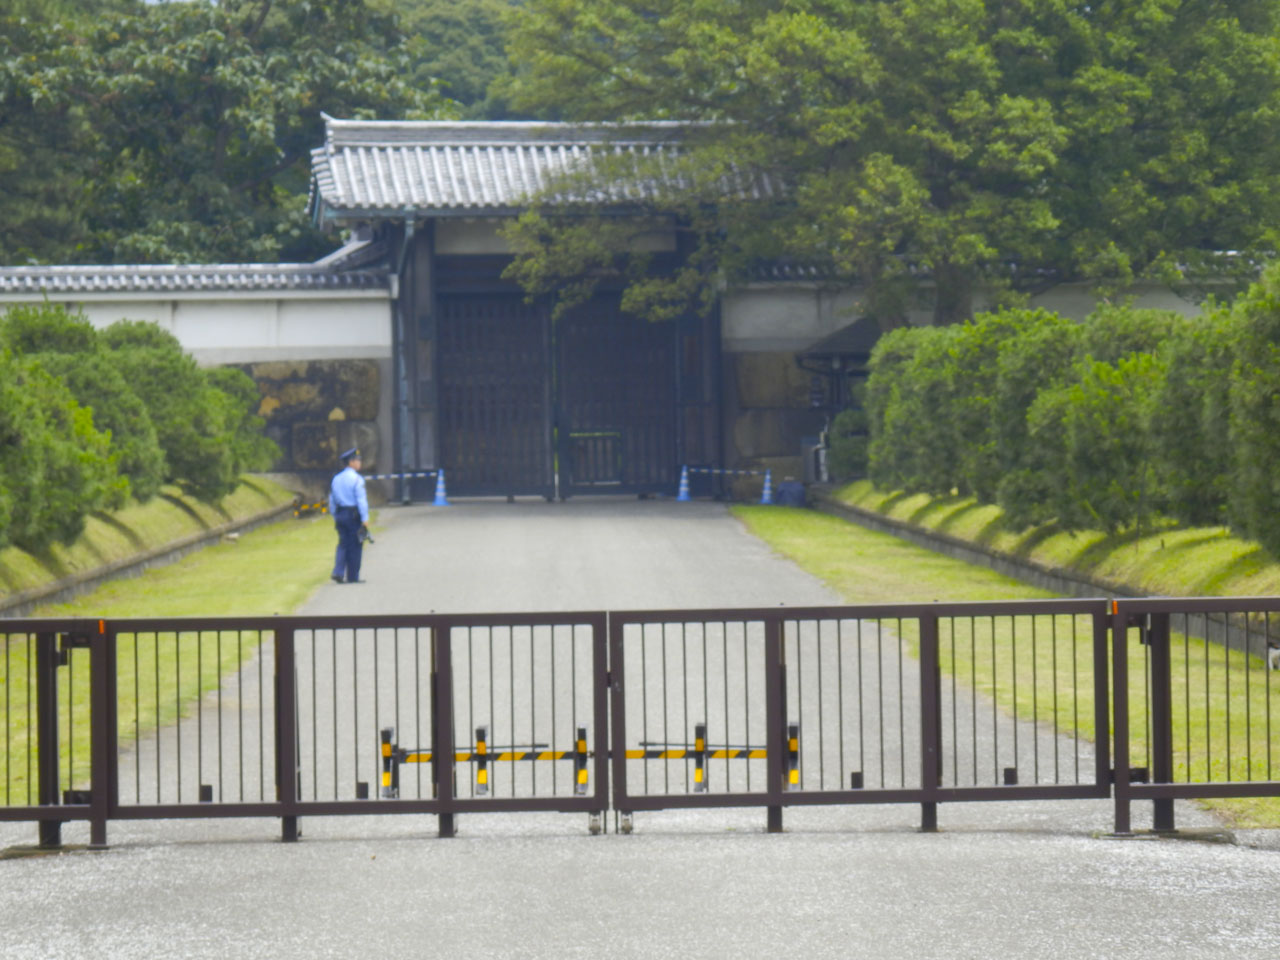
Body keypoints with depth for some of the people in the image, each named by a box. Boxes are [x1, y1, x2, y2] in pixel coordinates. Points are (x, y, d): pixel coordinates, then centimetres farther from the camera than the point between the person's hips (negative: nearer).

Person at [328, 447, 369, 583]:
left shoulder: (336, 479, 10)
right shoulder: (356, 479, -11)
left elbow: (332, 500, 14)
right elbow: (361, 500, -16)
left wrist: (335, 518, 21)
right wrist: (365, 519, -16)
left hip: (340, 515, 6)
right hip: (354, 515, -6)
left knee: (343, 544, 9)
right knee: (355, 546, 2)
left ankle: (338, 572, -7)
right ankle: (353, 576, 6)